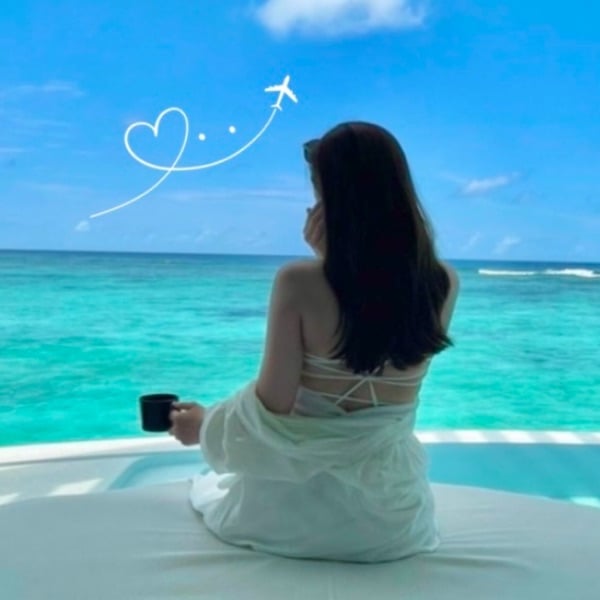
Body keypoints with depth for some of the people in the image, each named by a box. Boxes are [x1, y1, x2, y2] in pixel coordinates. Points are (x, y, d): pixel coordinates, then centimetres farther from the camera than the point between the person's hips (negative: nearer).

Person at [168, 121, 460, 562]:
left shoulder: (301, 282, -22)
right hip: (393, 513, 3)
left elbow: (274, 406, -14)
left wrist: (205, 424, 5)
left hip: (301, 508, -3)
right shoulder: (445, 283, -11)